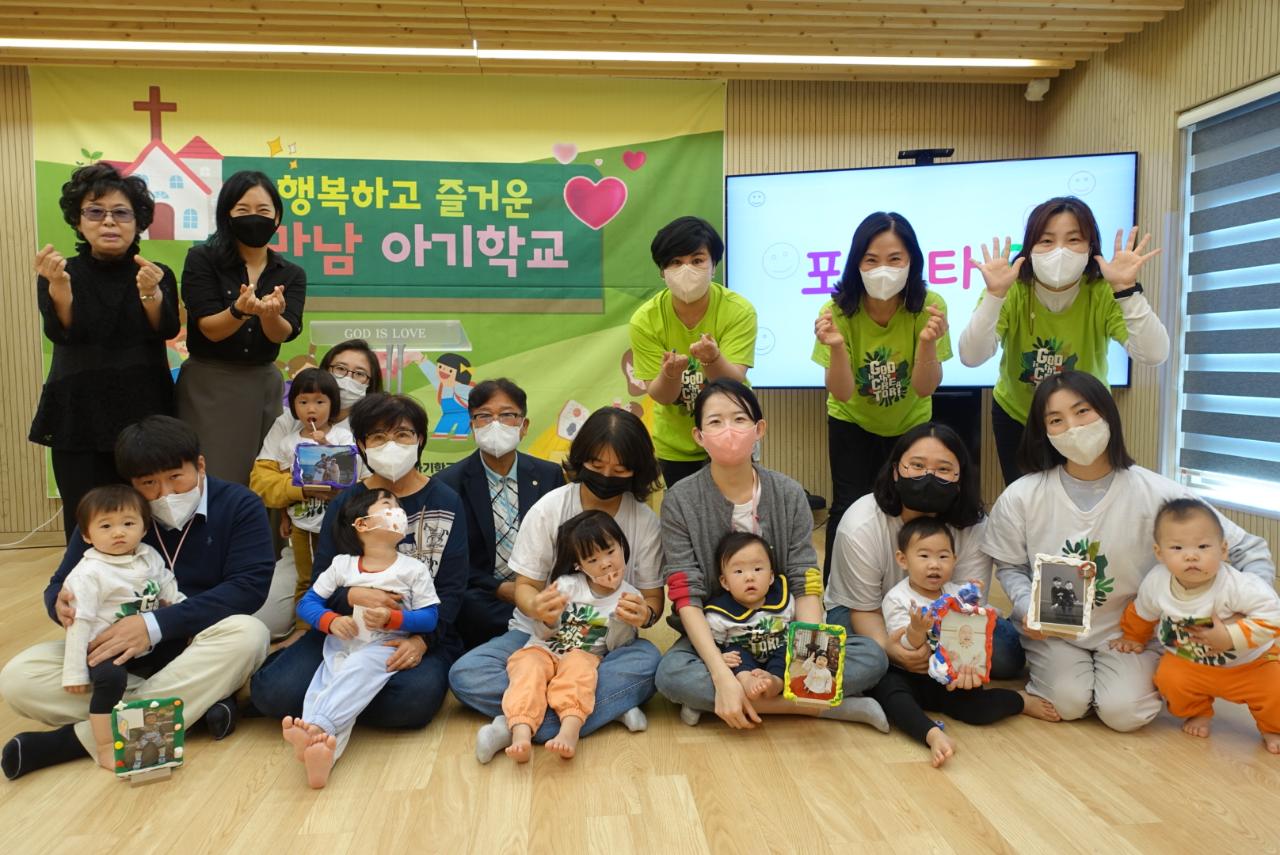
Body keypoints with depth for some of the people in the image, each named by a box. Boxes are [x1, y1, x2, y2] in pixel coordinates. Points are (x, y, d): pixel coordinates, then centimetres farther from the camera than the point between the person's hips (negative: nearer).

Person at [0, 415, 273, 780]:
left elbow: (248, 586, -20)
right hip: (116, 655, 3)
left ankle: (77, 738, -30)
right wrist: (63, 605, -24)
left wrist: (155, 625, -30)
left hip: (200, 654, -3)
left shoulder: (239, 506, -8)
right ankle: (197, 705, -24)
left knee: (248, 633, -36)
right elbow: (60, 586, 4)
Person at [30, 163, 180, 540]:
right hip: (78, 420, 0)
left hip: (145, 417, 0)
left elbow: (167, 329, -11)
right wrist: (59, 287, -31)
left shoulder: (159, 275, 6)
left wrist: (150, 293, -31)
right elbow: (62, 334, -12)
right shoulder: (59, 274, 4)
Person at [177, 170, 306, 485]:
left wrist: (268, 313, -32)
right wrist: (240, 310, -31)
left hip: (265, 385, 3)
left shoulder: (291, 275, 4)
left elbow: (282, 334, -10)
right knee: (210, 482, -3)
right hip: (208, 385, -3)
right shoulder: (202, 259, -3)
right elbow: (210, 329, -11)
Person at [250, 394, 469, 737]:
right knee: (275, 692, -25)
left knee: (418, 696, -34)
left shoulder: (445, 503, 4)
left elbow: (451, 589, -2)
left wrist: (421, 640, -19)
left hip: (420, 634, -1)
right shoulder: (344, 504, 10)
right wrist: (352, 596, -20)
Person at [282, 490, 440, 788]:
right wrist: (331, 621, -9)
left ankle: (315, 727, -55)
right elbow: (307, 603, 13)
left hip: (385, 646, -2)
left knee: (357, 669, -35)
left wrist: (391, 618, -15)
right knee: (325, 685, -30)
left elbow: (430, 618, 3)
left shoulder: (414, 569, 10)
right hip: (341, 646, 2)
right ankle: (322, 748, -56)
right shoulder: (342, 565, 15)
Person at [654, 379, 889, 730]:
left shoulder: (789, 495, -4)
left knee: (871, 657, -19)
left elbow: (806, 585, -8)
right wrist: (722, 676, -29)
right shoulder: (679, 501, -10)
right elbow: (686, 596, -15)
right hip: (713, 638, -2)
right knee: (671, 675, -34)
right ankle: (830, 707, -23)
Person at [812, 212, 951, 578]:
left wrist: (927, 341, -42)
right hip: (852, 423, -1)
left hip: (910, 424, 1)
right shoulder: (838, 310, -24)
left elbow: (924, 388, -24)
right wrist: (836, 346, -44)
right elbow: (842, 394, -27)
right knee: (848, 509, -8)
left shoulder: (929, 306, -23)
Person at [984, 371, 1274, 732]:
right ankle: (1045, 662, 16)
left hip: (1128, 626, 0)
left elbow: (1251, 551, -10)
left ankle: (1146, 670, 16)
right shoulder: (1021, 497, -16)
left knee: (1124, 711, -18)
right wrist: (1027, 608, -19)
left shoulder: (1155, 493, -17)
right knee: (1067, 702, -18)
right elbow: (1009, 567, 0)